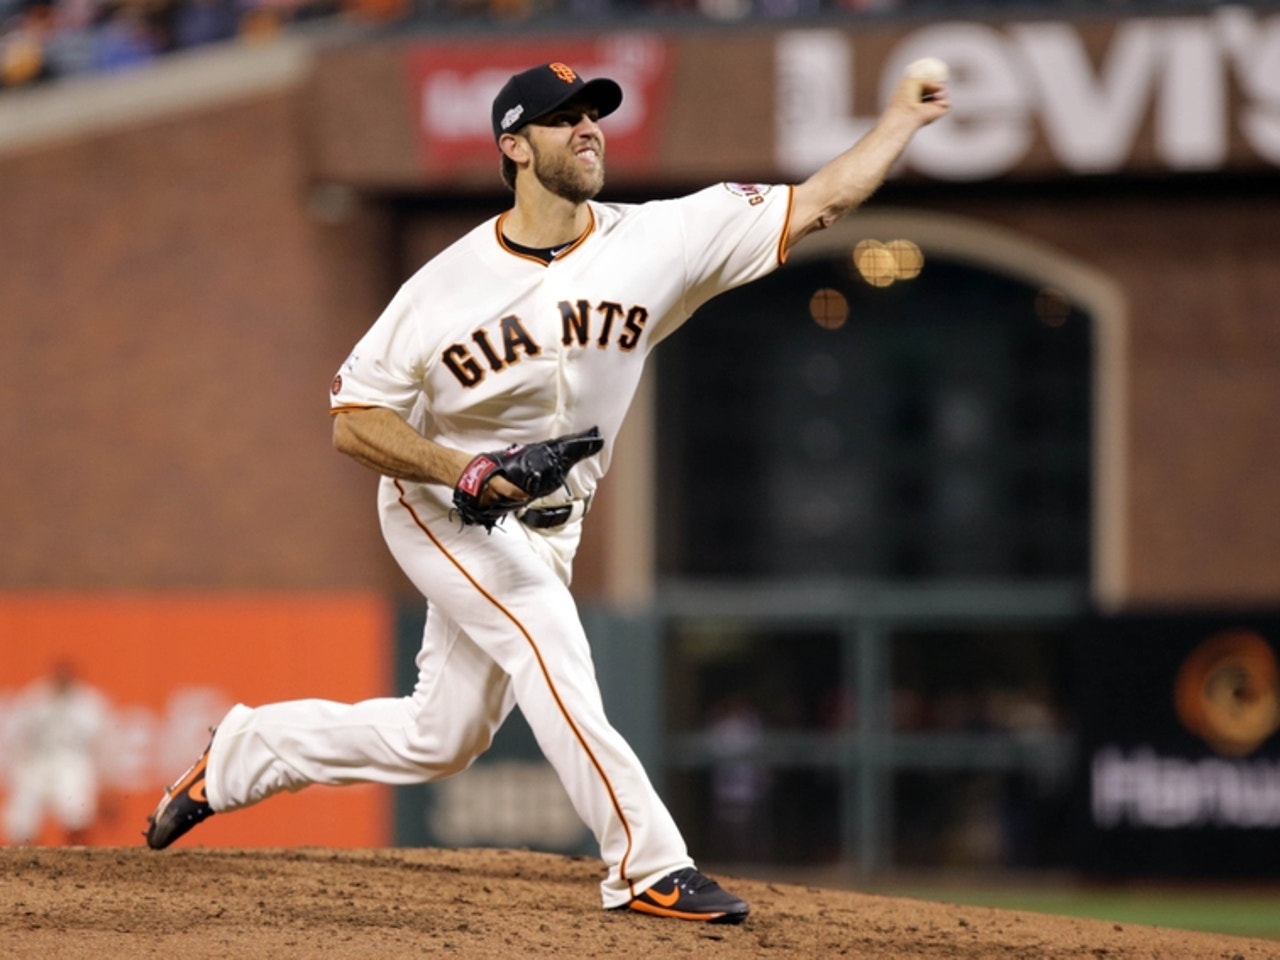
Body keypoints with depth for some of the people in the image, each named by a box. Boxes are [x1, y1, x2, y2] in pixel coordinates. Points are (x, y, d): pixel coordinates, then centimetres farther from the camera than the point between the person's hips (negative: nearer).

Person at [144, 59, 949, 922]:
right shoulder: (447, 285, -18)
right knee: (549, 642, -26)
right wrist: (460, 468, -28)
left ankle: (244, 753, 31)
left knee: (435, 744, 11)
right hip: (437, 504, -5)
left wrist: (904, 118, -21)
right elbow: (354, 422, -13)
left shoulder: (654, 243, -12)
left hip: (542, 530, 5)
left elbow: (814, 205, -14)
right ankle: (647, 865, -23)